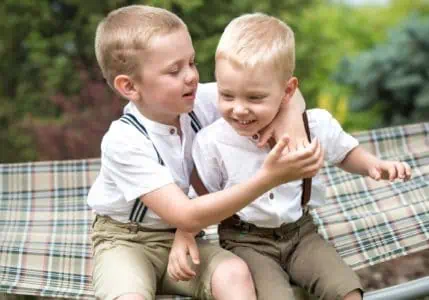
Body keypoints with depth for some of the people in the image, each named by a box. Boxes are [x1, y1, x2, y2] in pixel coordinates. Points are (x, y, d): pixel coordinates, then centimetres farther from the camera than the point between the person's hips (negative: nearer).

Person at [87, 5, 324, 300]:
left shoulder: (199, 102, -13)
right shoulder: (124, 143, -27)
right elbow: (188, 216, -32)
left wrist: (288, 117, -24)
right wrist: (269, 178, -39)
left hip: (179, 235, 4)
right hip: (125, 240, -4)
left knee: (235, 275, -26)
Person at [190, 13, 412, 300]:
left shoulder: (313, 126, -12)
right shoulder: (211, 143, -16)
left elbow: (344, 152, 10)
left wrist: (374, 165, -8)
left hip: (300, 233, 2)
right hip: (246, 241, -2)